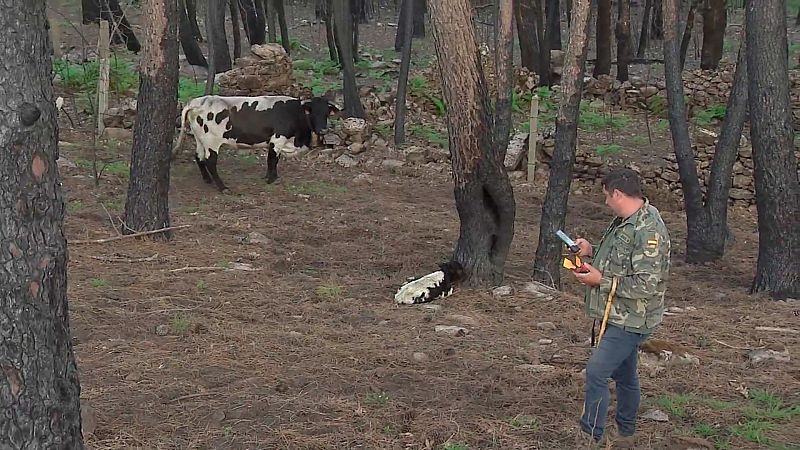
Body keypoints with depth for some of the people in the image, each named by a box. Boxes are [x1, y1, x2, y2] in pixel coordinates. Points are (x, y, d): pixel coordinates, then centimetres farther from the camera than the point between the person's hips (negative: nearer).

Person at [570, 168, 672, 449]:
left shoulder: (648, 231, -24)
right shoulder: (625, 221, 8)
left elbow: (646, 285, -28)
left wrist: (601, 280, -22)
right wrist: (592, 251, 8)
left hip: (630, 320, -10)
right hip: (619, 316, 10)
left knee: (596, 372, -13)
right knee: (624, 375, 19)